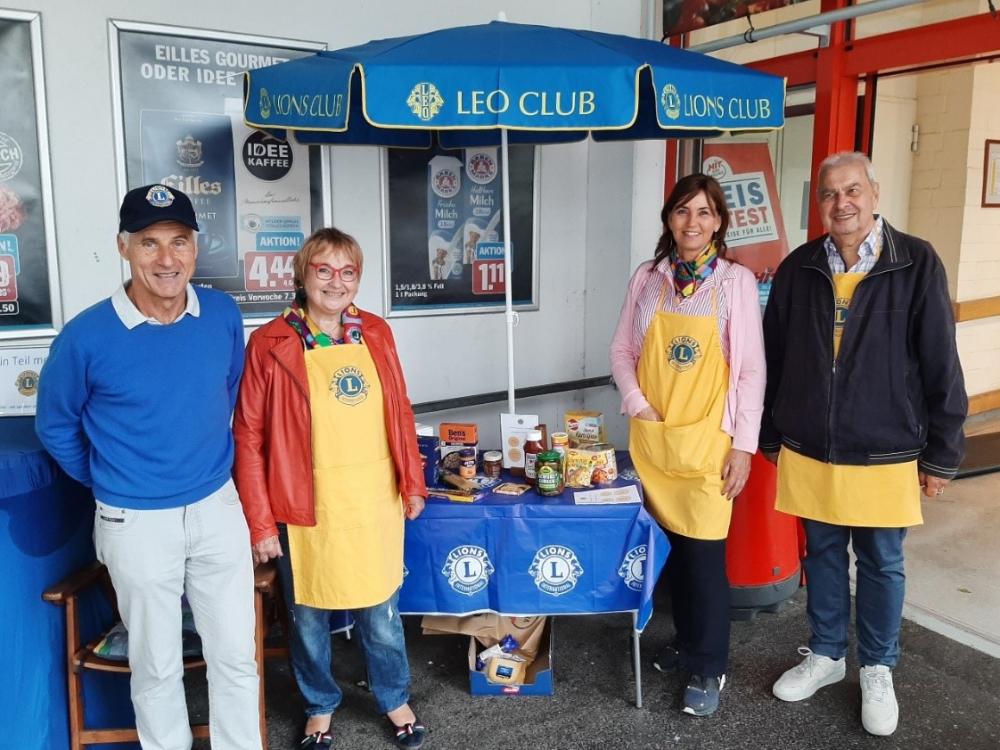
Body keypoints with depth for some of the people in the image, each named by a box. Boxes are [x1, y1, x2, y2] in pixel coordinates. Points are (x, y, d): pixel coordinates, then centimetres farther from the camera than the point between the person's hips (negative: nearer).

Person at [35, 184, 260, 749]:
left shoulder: (224, 315, -6)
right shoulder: (87, 336, -15)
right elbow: (56, 427, 2)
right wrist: (109, 483, 8)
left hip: (218, 507, 3)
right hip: (137, 522, -2)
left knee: (237, 656, 12)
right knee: (157, 665, 14)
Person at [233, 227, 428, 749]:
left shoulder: (375, 333, 2)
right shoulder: (269, 344, -10)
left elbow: (400, 413, 10)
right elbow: (249, 438, -8)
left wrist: (412, 482, 10)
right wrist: (260, 522, -8)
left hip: (375, 504, 3)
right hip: (306, 510, -2)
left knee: (382, 614, 17)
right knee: (308, 619, 16)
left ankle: (395, 700, 42)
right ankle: (320, 707, 42)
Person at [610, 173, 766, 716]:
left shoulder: (736, 281, -5)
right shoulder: (647, 277, 4)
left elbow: (751, 369, -5)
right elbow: (622, 350, 9)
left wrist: (743, 445, -8)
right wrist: (636, 403, -6)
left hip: (708, 439, -3)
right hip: (652, 437, 3)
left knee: (704, 550, -1)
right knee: (670, 544, 12)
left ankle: (708, 667, 15)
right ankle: (687, 641, 33)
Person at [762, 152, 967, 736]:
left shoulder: (917, 264, -8)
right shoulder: (798, 269, 0)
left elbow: (941, 366, -6)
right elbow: (774, 358, 7)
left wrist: (942, 453, -5)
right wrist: (771, 436, 10)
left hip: (885, 454, -2)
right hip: (809, 452, 3)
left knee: (882, 564, 12)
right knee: (822, 555, 16)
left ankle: (878, 670, 33)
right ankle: (826, 655, 36)